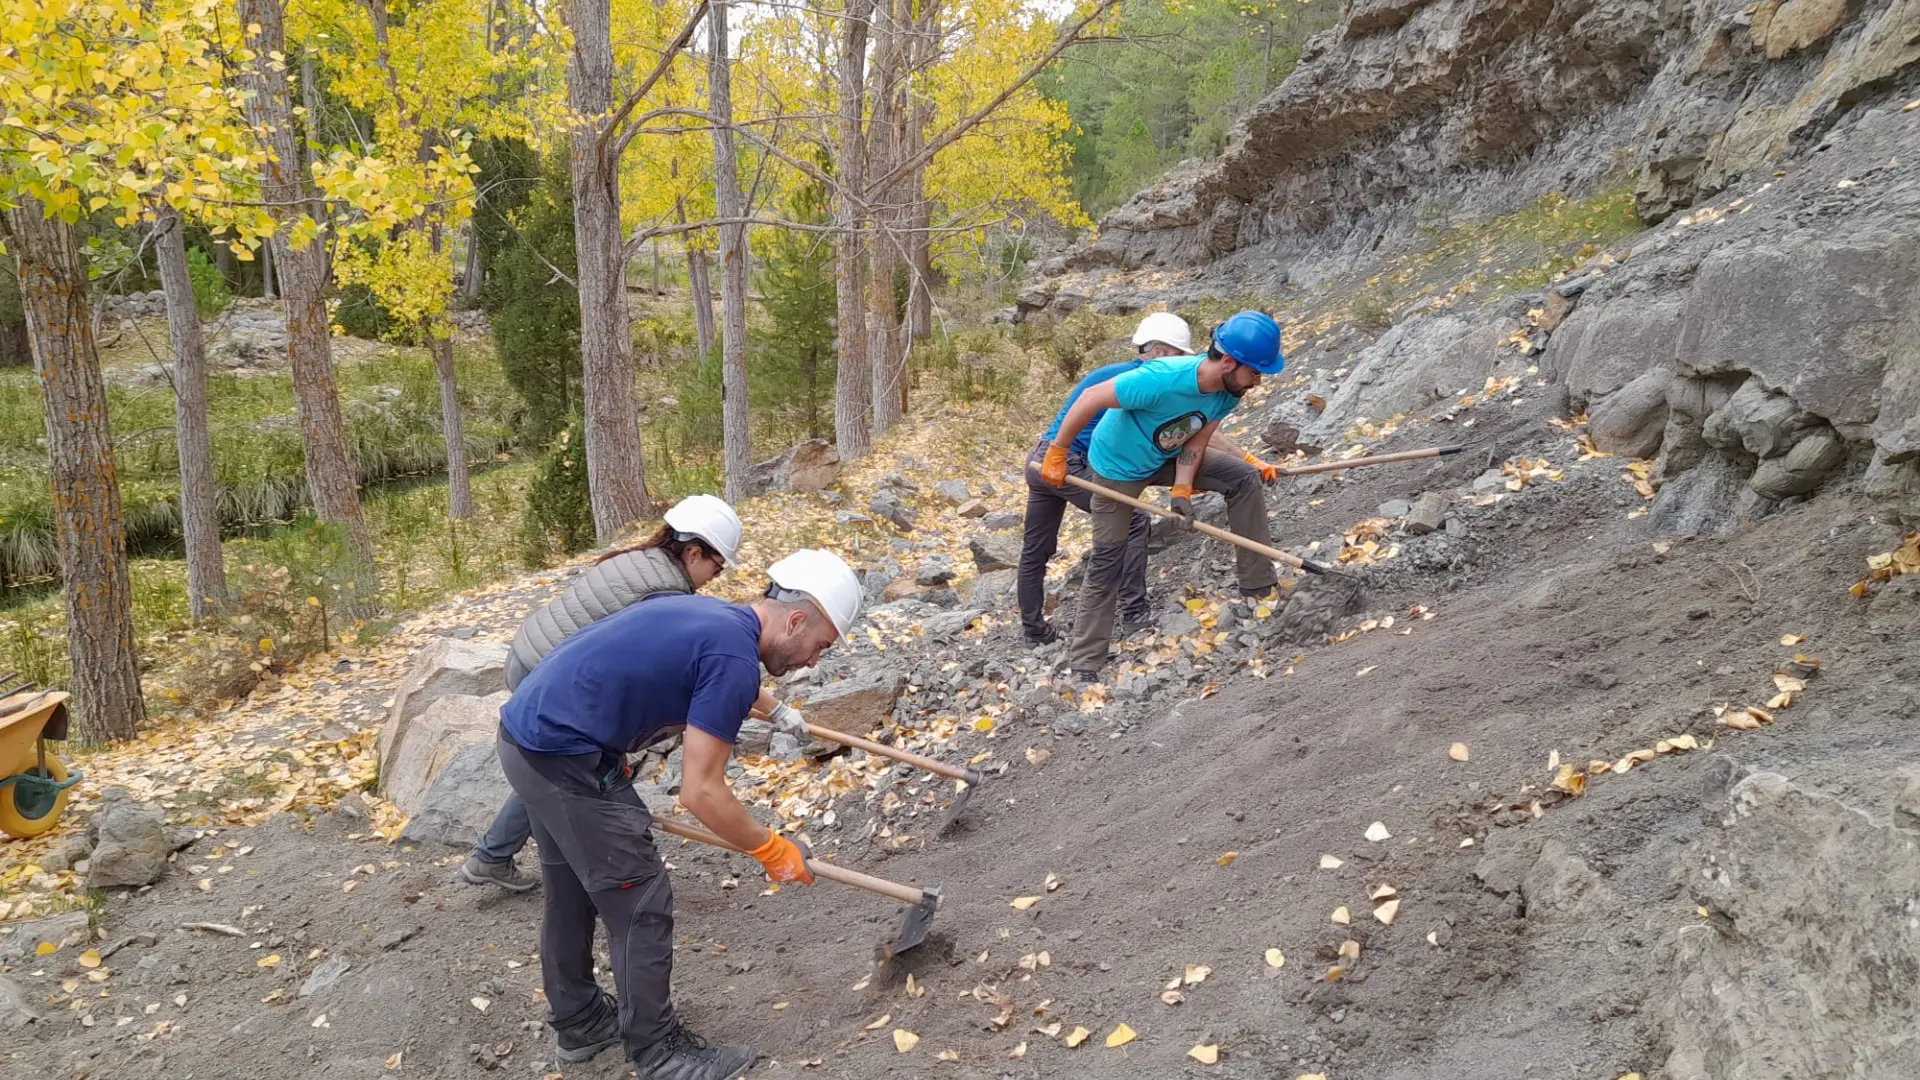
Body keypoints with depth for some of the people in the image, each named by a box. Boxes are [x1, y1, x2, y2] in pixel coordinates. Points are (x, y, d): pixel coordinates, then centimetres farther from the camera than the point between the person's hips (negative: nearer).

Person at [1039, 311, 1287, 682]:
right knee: (1106, 564, 0)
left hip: (1168, 458, 6)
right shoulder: (1161, 379, -39)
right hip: (1119, 467, -6)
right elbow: (1091, 399, -31)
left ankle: (1259, 586, 1)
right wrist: (1057, 454, -24)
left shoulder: (1228, 393, -18)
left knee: (1245, 478, -7)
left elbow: (1196, 442, -7)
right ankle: (1084, 667, 12)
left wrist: (1182, 491, -20)